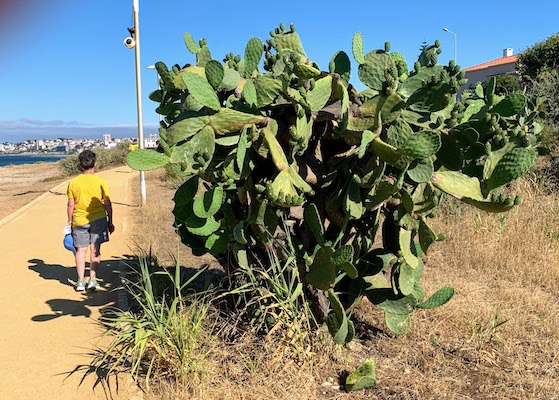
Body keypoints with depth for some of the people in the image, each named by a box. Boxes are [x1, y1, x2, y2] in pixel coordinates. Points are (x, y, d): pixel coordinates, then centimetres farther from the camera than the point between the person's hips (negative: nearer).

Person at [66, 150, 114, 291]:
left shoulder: (73, 182, -2)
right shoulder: (100, 181, -5)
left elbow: (71, 204, 1)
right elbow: (107, 203, -2)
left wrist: (69, 221, 12)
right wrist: (110, 221, 7)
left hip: (79, 221, 1)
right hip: (98, 219, -1)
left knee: (81, 250, 8)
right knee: (95, 249, 5)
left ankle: (80, 281, 8)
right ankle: (92, 279, 3)